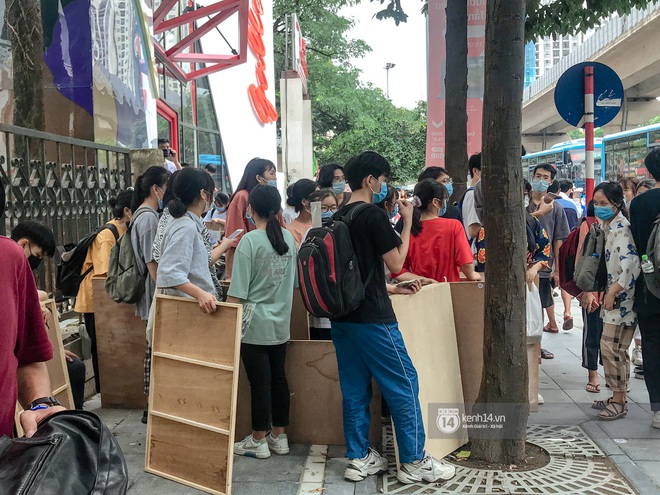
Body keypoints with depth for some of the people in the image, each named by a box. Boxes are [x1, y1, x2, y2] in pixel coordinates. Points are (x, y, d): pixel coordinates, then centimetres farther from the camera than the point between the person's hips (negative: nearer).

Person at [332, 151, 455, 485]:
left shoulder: (338, 218, 11)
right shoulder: (373, 215, -13)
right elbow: (396, 263, -10)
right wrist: (407, 222, -3)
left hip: (342, 315, 8)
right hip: (371, 317, -8)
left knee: (354, 388, 11)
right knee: (404, 384, 0)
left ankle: (359, 459, 16)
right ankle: (415, 462, 6)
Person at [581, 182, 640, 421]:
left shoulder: (621, 228, -17)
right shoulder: (605, 226, 12)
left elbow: (631, 265, -26)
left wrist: (612, 293, -21)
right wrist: (591, 290, 18)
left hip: (623, 297, -9)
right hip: (612, 296, 9)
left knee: (612, 348, -7)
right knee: (610, 348, 13)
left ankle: (619, 402, 4)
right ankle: (617, 397, 24)